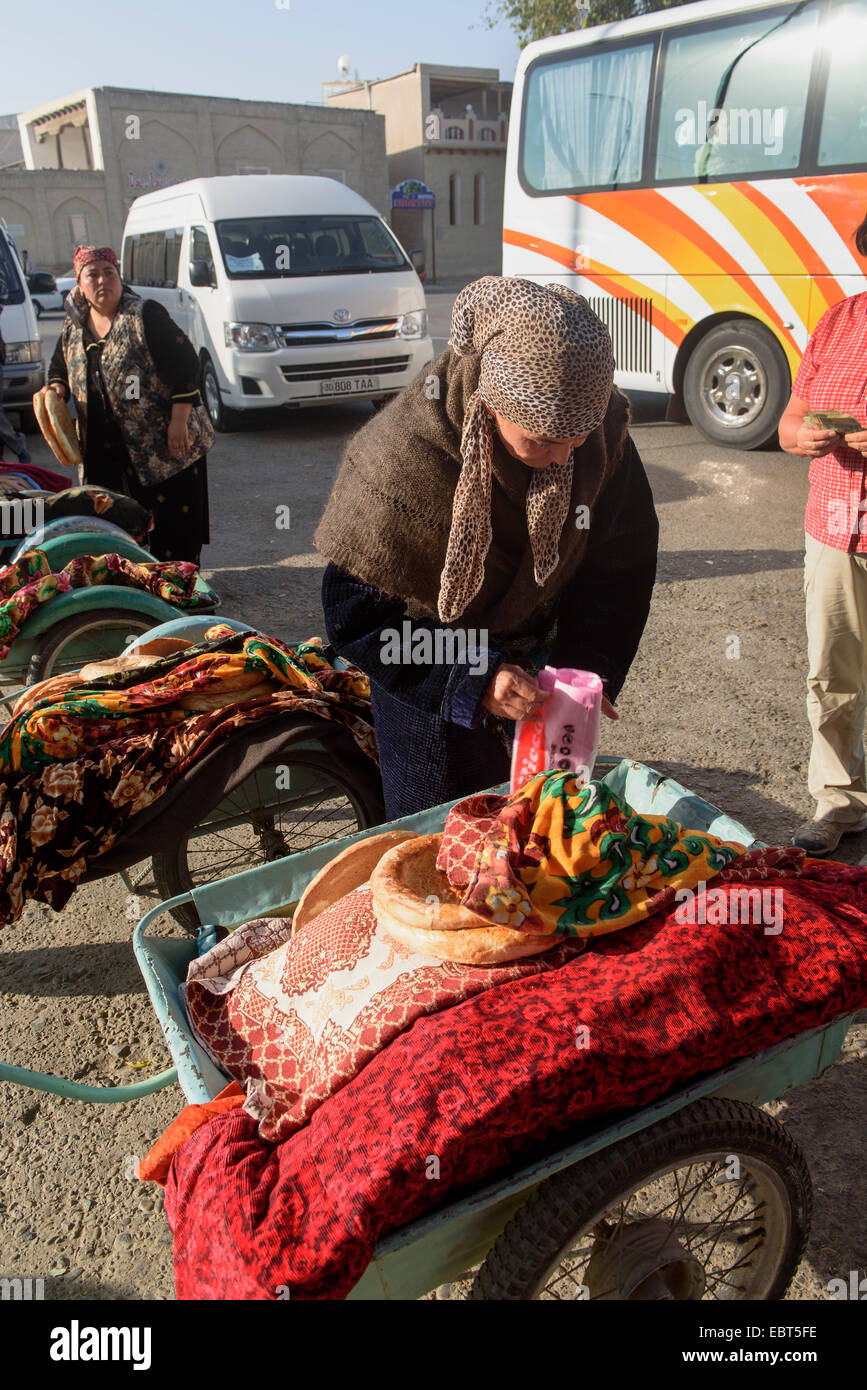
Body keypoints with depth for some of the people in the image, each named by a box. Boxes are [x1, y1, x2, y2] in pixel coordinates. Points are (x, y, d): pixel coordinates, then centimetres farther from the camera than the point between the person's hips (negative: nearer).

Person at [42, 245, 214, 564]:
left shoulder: (145, 316, -9)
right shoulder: (72, 328, 9)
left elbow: (185, 364, -12)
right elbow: (60, 368, 25)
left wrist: (179, 422, -16)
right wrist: (56, 387, 1)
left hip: (166, 443, -5)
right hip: (104, 451, 6)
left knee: (174, 523, -1)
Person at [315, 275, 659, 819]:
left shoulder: (603, 433, -18)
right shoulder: (405, 456, -32)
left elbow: (623, 561, -4)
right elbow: (357, 616, -24)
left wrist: (590, 668, -17)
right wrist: (473, 682, -32)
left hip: (539, 651, 4)